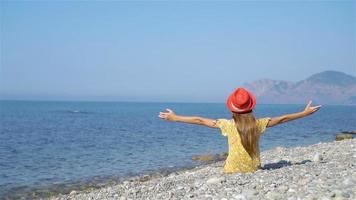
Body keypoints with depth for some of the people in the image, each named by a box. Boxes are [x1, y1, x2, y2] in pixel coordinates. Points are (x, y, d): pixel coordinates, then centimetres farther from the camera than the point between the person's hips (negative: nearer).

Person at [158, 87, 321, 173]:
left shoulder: (228, 125, -7)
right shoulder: (258, 124, -4)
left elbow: (199, 120, -3)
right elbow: (282, 119, 5)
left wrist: (175, 118, 4)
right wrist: (305, 112, 16)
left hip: (233, 171, -2)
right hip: (254, 170, 2)